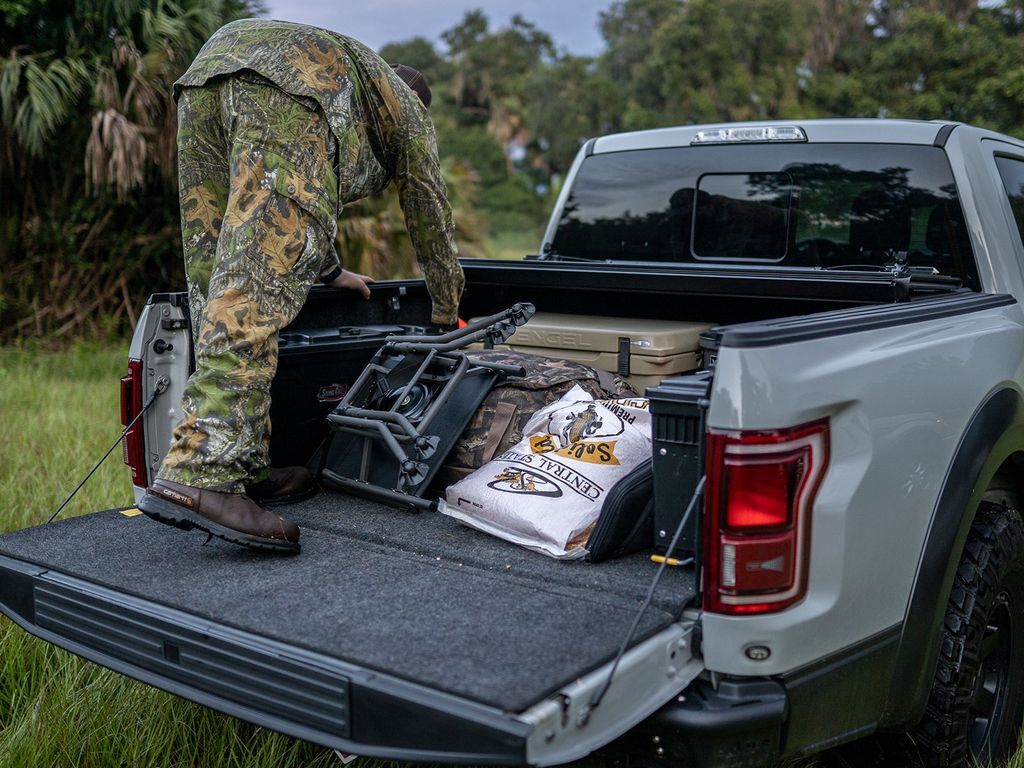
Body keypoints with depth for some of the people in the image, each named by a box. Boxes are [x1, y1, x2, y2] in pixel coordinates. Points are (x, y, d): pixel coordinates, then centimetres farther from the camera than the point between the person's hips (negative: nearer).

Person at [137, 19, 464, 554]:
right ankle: (198, 476, -29)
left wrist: (329, 271, 67)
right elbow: (429, 214, 36)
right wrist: (446, 308, 48)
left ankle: (247, 469, 3)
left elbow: (295, 206, 55)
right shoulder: (406, 106, 33)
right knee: (258, 291, -18)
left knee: (221, 287, 5)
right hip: (287, 86, -7)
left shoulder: (350, 71, 48)